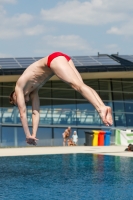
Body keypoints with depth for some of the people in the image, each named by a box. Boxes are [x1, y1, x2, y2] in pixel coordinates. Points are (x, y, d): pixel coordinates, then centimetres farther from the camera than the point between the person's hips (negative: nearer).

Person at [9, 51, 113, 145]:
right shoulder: (33, 91, 29)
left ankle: (101, 108, -45)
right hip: (63, 58, 7)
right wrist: (33, 135, 27)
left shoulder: (19, 88, 10)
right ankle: (104, 107, -31)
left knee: (78, 85, -25)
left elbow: (23, 113, 7)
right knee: (81, 85, -10)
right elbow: (35, 113, 30)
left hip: (54, 58, -7)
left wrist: (28, 136, 9)